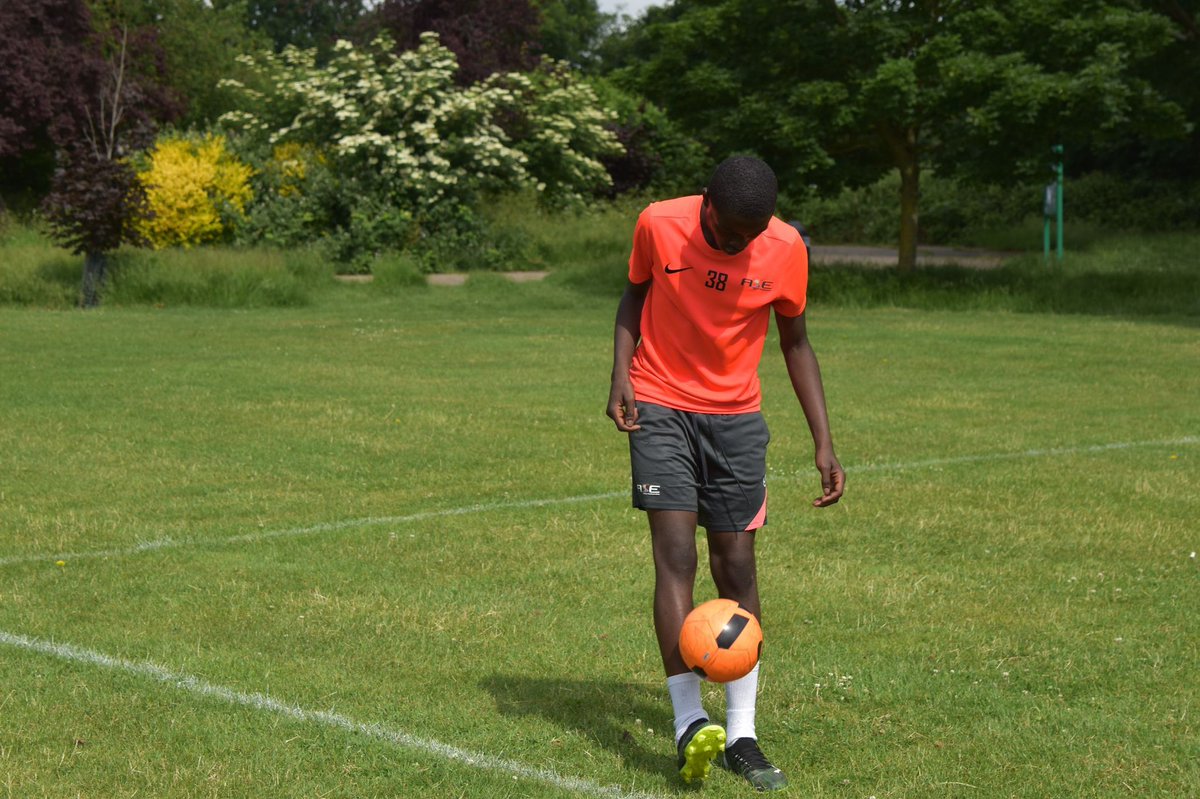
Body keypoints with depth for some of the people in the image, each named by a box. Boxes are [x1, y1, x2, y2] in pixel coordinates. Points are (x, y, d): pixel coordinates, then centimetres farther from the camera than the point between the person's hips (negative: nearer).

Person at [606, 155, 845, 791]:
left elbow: (794, 340, 3)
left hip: (736, 417, 1)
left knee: (736, 566, 0)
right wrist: (621, 373, -9)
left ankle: (741, 736, 7)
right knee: (675, 555, -15)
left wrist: (823, 444, 1)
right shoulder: (658, 225, -12)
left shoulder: (786, 249, -10)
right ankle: (688, 723, -18)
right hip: (661, 409, -1)